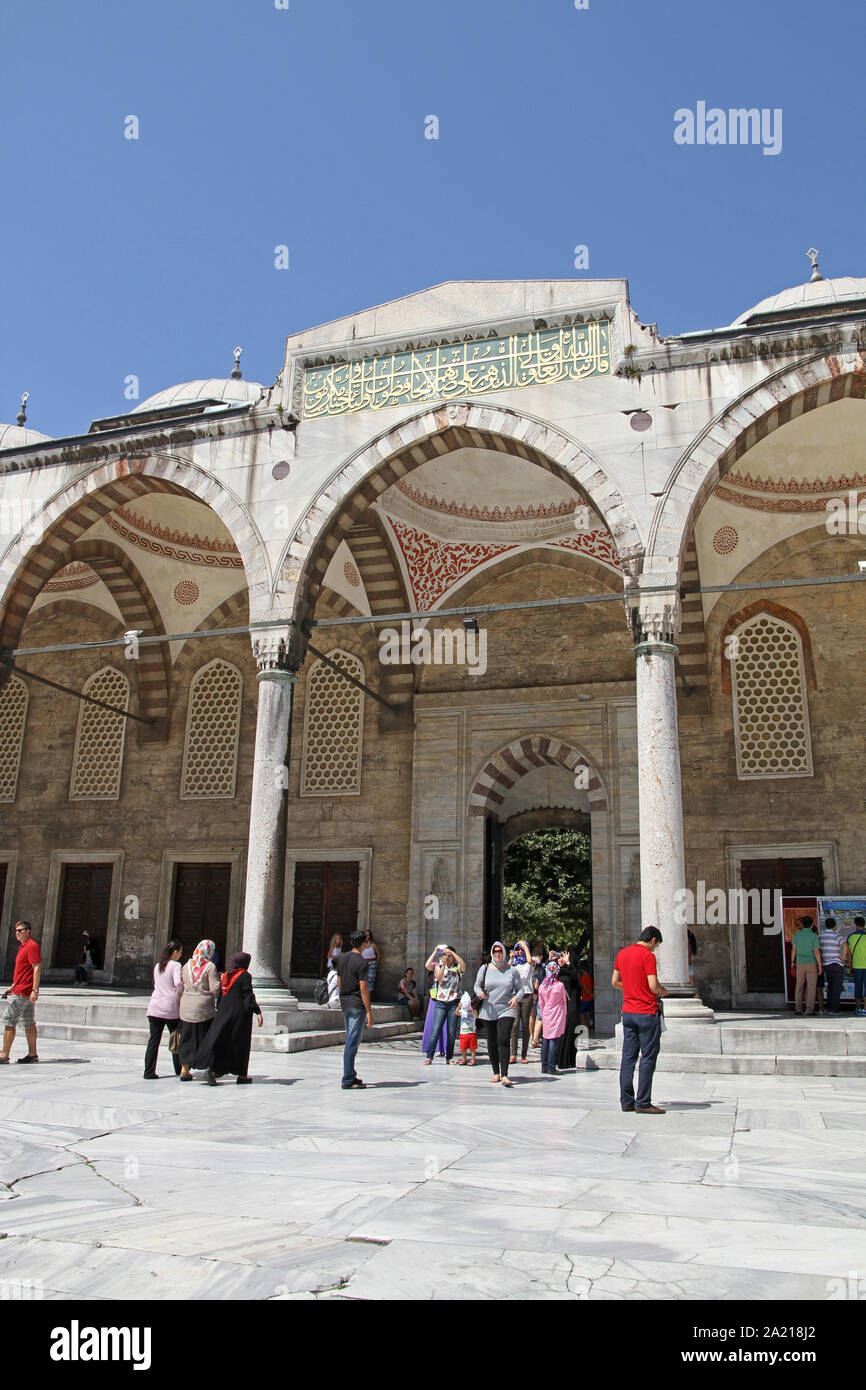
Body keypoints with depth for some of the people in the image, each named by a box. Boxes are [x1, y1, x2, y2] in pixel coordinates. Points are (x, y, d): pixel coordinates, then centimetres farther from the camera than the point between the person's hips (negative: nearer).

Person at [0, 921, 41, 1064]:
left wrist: (35, 990, -24)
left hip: (22, 993, -10)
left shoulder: (32, 946, -13)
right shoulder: (23, 947, 18)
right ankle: (32, 1054, 12)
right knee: (29, 1023, 10)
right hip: (23, 992, 10)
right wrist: (12, 987, 22)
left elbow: (37, 968, -19)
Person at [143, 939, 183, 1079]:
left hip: (155, 1007, 5)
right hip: (170, 1007, -5)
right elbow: (178, 983, -20)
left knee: (153, 1040, 3)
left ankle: (149, 1072, -4)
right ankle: (179, 1070, 19)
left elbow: (156, 985, 17)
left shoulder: (157, 966, 14)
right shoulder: (175, 965, -6)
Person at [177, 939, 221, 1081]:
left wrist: (179, 1004, 19)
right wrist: (221, 980, 5)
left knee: (187, 1038, 11)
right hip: (204, 1007, -4)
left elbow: (180, 988, 10)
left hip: (186, 1008, 4)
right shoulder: (210, 966, -8)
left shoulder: (187, 965, 7)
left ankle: (184, 1069, 10)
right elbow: (215, 989, -12)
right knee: (207, 1038, 7)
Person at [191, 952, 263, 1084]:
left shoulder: (225, 976, 9)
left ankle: (211, 1068, -12)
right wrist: (258, 1012, -14)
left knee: (220, 1041, 6)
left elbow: (219, 996, 12)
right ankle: (241, 1075, 11)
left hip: (224, 1013, 5)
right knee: (240, 1043, 5)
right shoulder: (244, 976, -8)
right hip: (240, 1014, -5)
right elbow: (248, 995, -15)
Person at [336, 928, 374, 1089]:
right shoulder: (362, 962, -14)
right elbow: (363, 988, -16)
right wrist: (369, 1011, -14)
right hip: (357, 1004, -8)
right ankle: (347, 1080, -3)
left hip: (344, 1003, 8)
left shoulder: (341, 958, 9)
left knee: (350, 1041, 17)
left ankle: (351, 1075, 23)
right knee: (352, 1042, -5)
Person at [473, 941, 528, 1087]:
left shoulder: (511, 971, 3)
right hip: (488, 1012, 2)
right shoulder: (485, 969, 5)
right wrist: (480, 993, -10)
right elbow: (477, 985, 12)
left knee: (503, 1041, -16)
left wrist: (516, 998, -11)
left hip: (506, 1011, -2)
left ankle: (504, 1075, -16)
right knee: (492, 1043, 7)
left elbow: (521, 988, 9)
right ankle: (496, 1073, 22)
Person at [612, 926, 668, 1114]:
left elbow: (615, 982, 14)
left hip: (628, 1012, 7)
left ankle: (626, 1101, 12)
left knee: (628, 1057, 9)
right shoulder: (648, 956, -12)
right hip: (647, 1013, -7)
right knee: (648, 1058, 0)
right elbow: (654, 986, -17)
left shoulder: (622, 953, 9)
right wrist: (663, 991, 4)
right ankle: (643, 1103, 1)